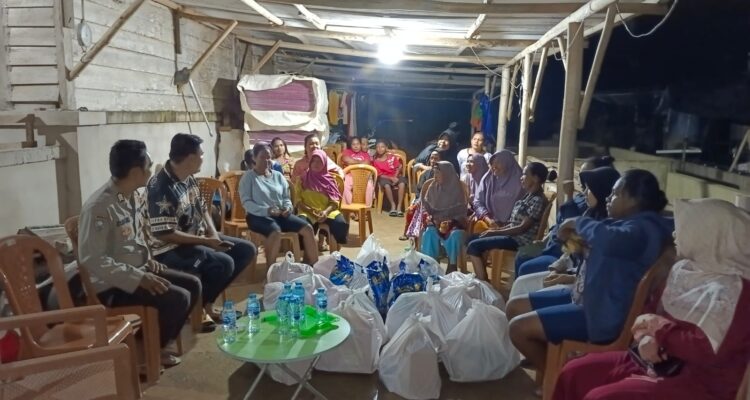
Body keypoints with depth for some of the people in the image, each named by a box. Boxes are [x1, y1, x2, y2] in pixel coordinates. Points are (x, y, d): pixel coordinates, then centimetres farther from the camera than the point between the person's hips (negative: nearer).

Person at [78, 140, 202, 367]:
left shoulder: (132, 197, 4)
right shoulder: (99, 207, -24)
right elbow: (92, 260, -28)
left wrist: (148, 259, 5)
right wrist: (138, 278, -29)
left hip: (138, 270, 9)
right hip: (111, 285, -9)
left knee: (192, 285, 4)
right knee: (178, 298, -23)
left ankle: (156, 344, 14)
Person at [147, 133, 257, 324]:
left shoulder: (188, 179, 5)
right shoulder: (161, 188, -24)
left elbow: (202, 208, 16)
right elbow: (164, 234, -26)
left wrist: (213, 233, -3)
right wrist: (206, 241, -22)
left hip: (199, 237, 10)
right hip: (171, 249, -10)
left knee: (247, 250, 6)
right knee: (224, 263, -31)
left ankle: (207, 299, 9)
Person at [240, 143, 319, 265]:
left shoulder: (278, 175, 16)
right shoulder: (248, 177, 1)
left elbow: (286, 197, 17)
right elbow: (246, 202, -9)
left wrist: (287, 207, -8)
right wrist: (266, 210, -24)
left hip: (280, 214, 5)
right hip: (258, 216, -5)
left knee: (307, 228, -15)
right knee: (276, 232, -38)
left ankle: (313, 266, -8)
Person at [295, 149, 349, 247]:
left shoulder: (330, 179, 15)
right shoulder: (303, 178, 11)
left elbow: (334, 202, 7)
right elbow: (298, 200, 5)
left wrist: (326, 211, -13)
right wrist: (310, 210, -13)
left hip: (327, 212, 1)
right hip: (308, 212, -1)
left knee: (341, 224, -30)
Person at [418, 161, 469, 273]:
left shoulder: (457, 188, -3)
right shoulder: (432, 187, 6)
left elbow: (461, 210, -5)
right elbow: (426, 204, 14)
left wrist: (449, 222, -20)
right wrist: (428, 215, -7)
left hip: (453, 221, -2)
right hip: (435, 220, 2)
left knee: (455, 234, -35)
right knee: (430, 233, -32)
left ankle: (452, 265, -22)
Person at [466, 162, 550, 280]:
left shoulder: (538, 200, -18)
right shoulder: (529, 196, 12)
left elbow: (523, 228, -21)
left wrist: (496, 232, -16)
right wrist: (498, 228, 5)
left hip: (520, 240, -10)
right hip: (513, 234, 10)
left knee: (473, 246, -17)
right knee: (474, 239, 11)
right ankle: (482, 280, 10)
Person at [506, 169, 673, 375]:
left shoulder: (643, 228, -19)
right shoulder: (628, 223, 14)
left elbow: (609, 240, -39)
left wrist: (579, 223, -20)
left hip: (603, 315, -11)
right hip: (588, 299, 11)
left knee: (519, 328, -17)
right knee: (515, 306, 8)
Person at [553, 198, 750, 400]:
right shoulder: (685, 269, 7)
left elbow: (708, 352, -27)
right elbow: (656, 315, 11)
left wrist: (658, 328, -15)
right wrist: (647, 337, -11)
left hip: (702, 383, -9)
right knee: (574, 373, 2)